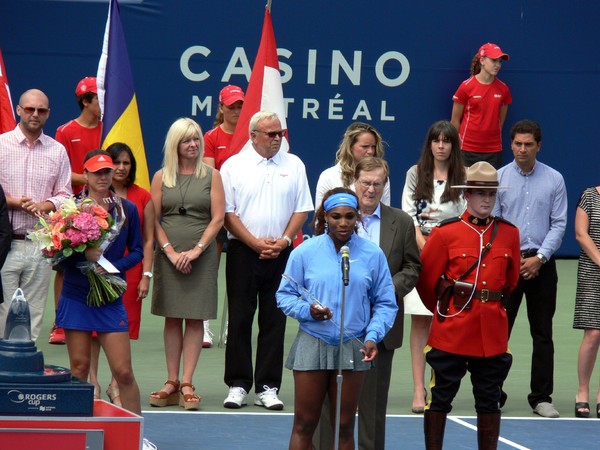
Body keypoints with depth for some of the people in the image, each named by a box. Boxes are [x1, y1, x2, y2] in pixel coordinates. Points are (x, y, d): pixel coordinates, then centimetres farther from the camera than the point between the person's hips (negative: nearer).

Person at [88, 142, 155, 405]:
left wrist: (146, 275, 0)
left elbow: (148, 240, 7)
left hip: (130, 271, 1)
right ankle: (92, 381, 4)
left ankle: (116, 386, 8)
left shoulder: (142, 197, 6)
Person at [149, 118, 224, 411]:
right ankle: (172, 383, 6)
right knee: (172, 318, 2)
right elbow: (154, 219, 4)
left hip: (202, 255, -1)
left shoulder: (211, 176, 5)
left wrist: (196, 250, -10)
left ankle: (187, 384, -2)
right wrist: (171, 252, -7)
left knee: (195, 318, -2)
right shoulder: (162, 177, 7)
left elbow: (217, 219, 0)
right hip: (168, 255, 1)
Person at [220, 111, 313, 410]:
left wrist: (284, 240, -6)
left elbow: (302, 208, 8)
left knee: (274, 321, 3)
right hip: (243, 251, -2)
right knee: (240, 319, 0)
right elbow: (227, 212, -2)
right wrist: (255, 243, -10)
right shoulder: (234, 166, 1)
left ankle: (268, 388, 7)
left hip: (281, 252, 2)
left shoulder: (293, 165, 9)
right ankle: (238, 385, 6)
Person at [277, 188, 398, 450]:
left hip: (353, 349, 1)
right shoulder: (305, 252, 0)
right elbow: (284, 295, 4)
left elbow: (385, 303, 6)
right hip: (312, 346, -1)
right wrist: (308, 310, -15)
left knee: (344, 427, 6)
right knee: (304, 425, 1)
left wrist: (373, 336, -9)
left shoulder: (372, 254, 2)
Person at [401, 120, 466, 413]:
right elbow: (407, 212, 5)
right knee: (420, 321, -3)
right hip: (418, 249, 1)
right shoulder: (415, 175, 10)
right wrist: (422, 245, -6)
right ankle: (418, 389, -5)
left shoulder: (463, 178, 5)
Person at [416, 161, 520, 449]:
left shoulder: (509, 234, 6)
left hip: (492, 333, 3)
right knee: (440, 399, 3)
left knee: (489, 402, 8)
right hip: (451, 332, -3)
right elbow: (426, 280, 4)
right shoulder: (446, 233, -4)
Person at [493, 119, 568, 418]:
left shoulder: (554, 180, 4)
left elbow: (558, 224, 3)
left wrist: (539, 257, -9)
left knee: (542, 334, 3)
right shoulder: (499, 178, 3)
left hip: (541, 264, 0)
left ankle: (541, 396, 8)